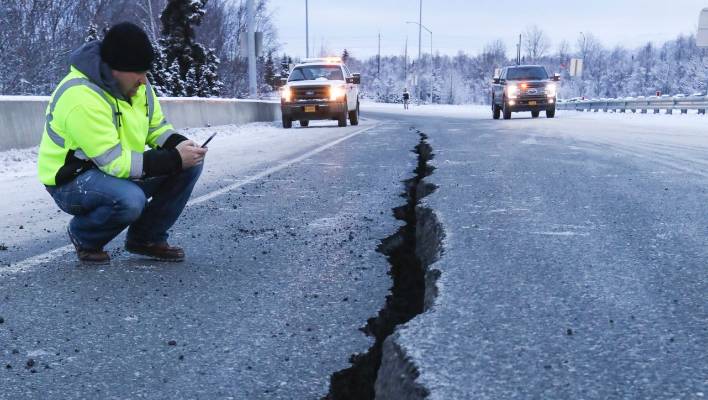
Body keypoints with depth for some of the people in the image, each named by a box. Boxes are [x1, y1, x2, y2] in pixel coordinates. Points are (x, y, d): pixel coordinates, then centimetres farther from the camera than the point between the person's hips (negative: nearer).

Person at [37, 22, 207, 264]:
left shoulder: (136, 84, -2)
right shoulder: (82, 97, -28)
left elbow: (157, 127, 9)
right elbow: (115, 163, -30)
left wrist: (179, 145, -14)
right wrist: (174, 159, -30)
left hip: (119, 170, 8)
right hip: (73, 181, -8)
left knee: (190, 164, -7)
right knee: (130, 200, -39)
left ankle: (147, 238, 6)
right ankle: (84, 236, -3)